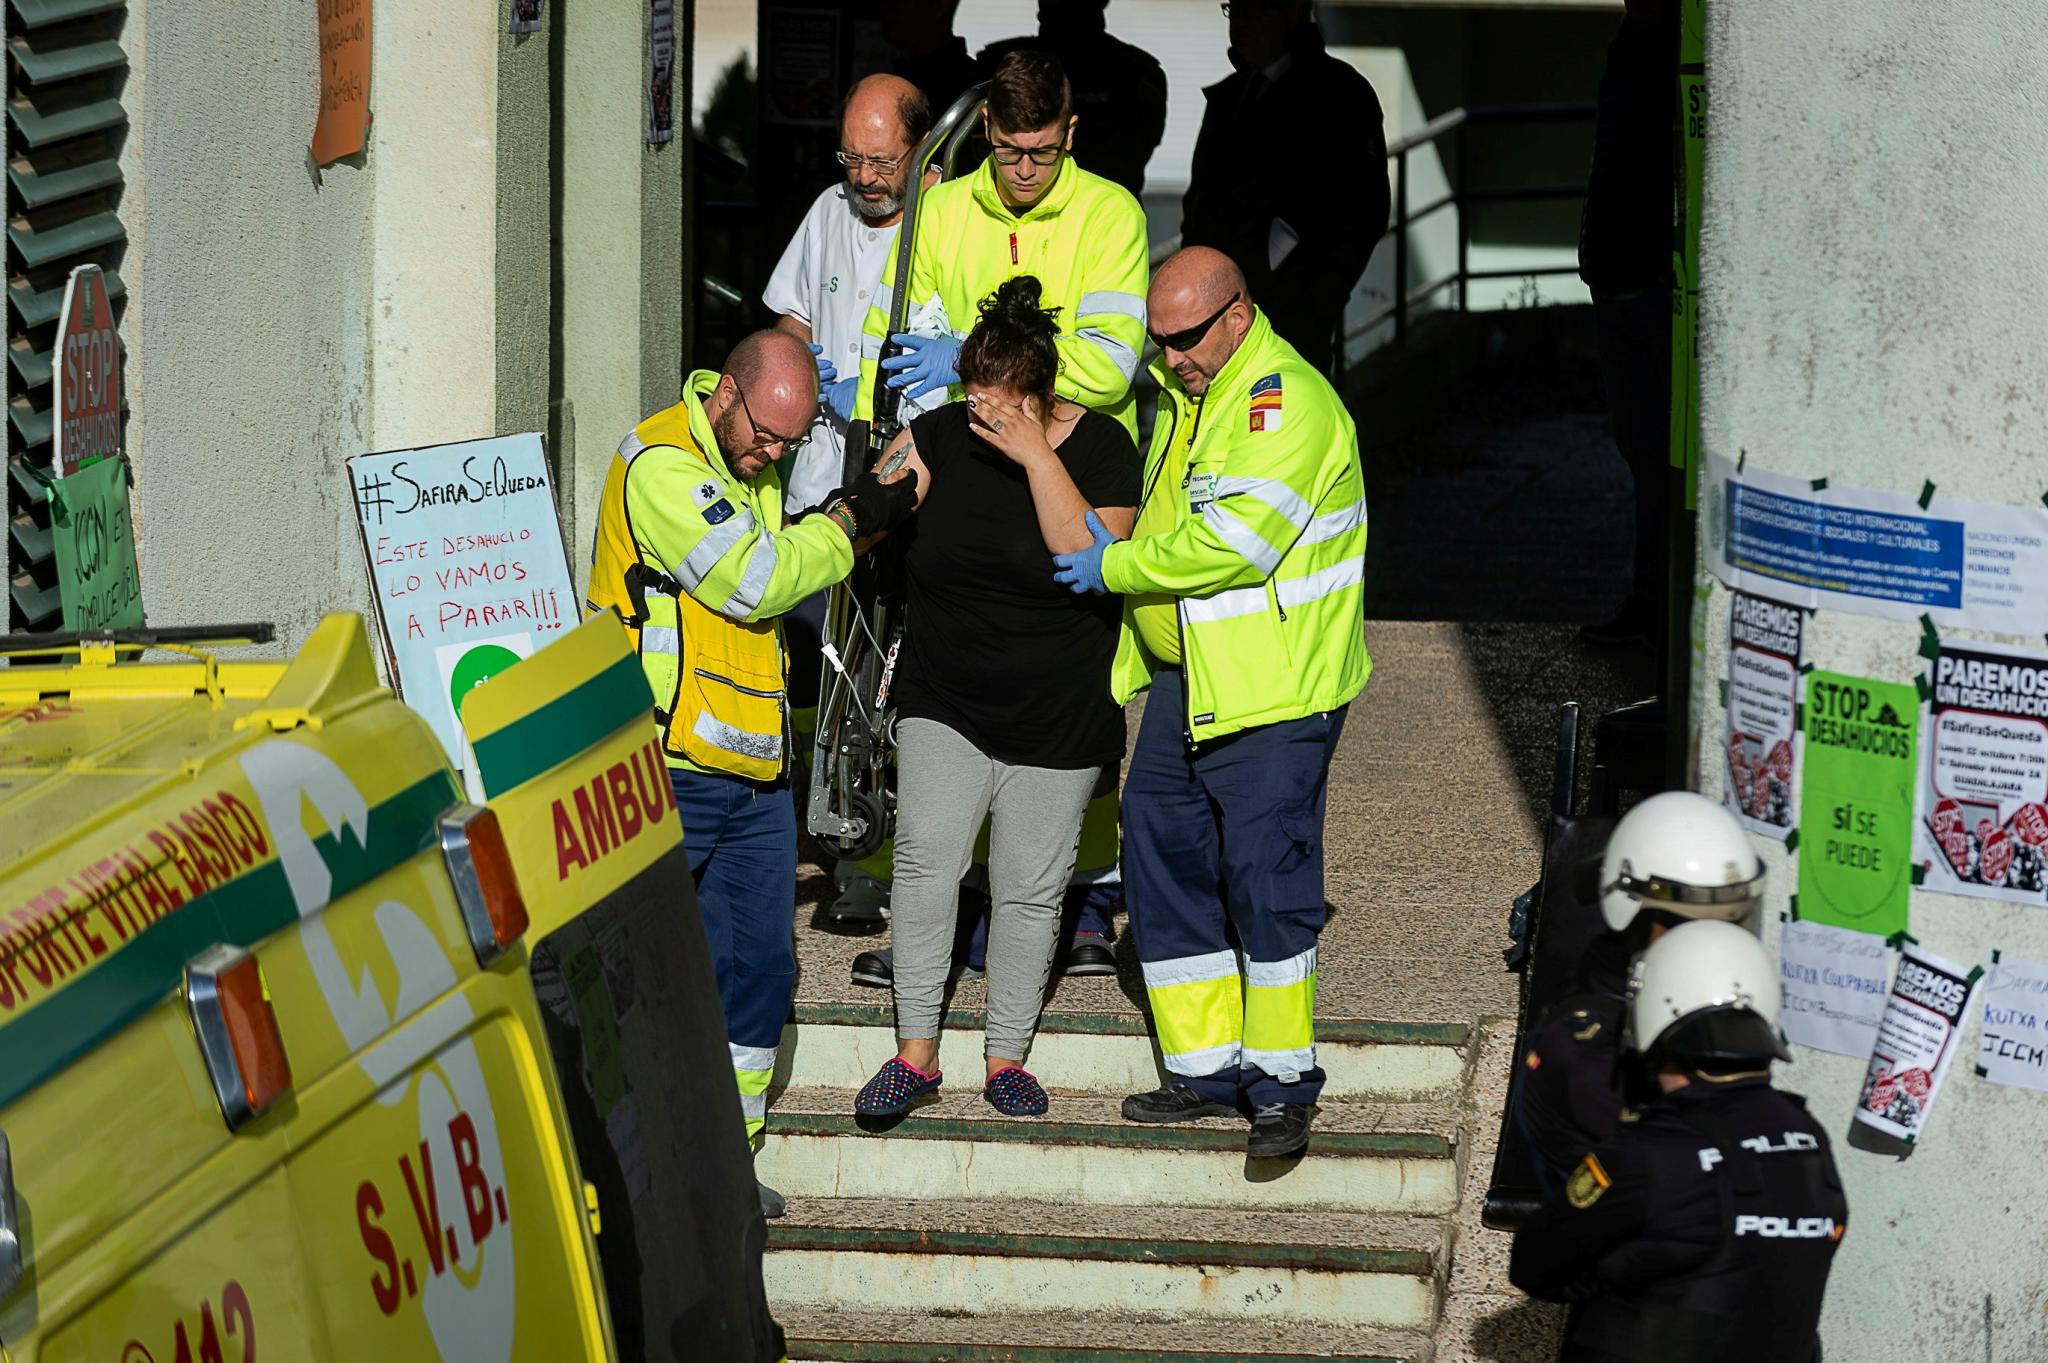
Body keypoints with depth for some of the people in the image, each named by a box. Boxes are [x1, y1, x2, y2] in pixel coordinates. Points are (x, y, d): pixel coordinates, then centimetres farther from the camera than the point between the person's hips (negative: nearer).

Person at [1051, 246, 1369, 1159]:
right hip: (1183, 677, 10)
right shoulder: (1182, 392, 14)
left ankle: (1282, 1085, -1)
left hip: (1273, 689, -10)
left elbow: (1233, 543, -24)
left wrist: (1112, 568, -14)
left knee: (1264, 871, -9)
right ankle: (1205, 1068, 17)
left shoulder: (1287, 403, -17)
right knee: (1162, 856, 9)